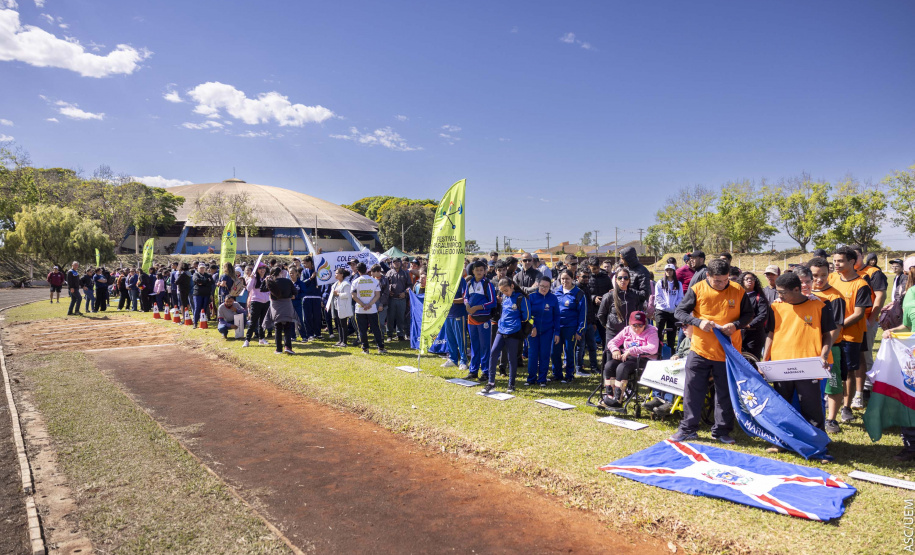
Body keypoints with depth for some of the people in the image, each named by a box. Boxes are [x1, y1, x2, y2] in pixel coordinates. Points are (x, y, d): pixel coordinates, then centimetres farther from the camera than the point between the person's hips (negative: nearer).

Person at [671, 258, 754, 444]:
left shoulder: (738, 291, -2)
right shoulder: (697, 289, -5)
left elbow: (748, 314, 8)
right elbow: (679, 312, -3)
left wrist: (736, 325, -13)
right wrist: (698, 322, -21)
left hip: (728, 351, 1)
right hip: (700, 350, -1)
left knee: (726, 393, 10)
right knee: (692, 389, 6)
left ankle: (721, 431, 25)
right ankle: (688, 428, 20)